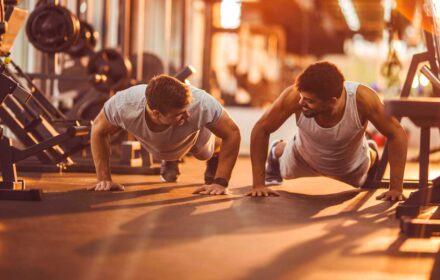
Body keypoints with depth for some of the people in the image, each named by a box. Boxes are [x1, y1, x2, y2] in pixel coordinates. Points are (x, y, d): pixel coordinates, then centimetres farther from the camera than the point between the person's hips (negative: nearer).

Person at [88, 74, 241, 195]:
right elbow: (98, 130, -23)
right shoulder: (124, 105, -44)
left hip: (196, 135, -2)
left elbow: (232, 133, -35)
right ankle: (169, 162, 59)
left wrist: (220, 183, -38)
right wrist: (104, 178, -24)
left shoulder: (200, 103, -49)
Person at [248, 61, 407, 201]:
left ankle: (371, 156, 61)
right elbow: (261, 129, -29)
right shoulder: (294, 96, -42)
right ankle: (277, 151, 59)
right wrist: (258, 184, -30)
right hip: (304, 158, 0)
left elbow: (397, 134, -32)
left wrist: (396, 188, -35)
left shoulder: (362, 99, -43)